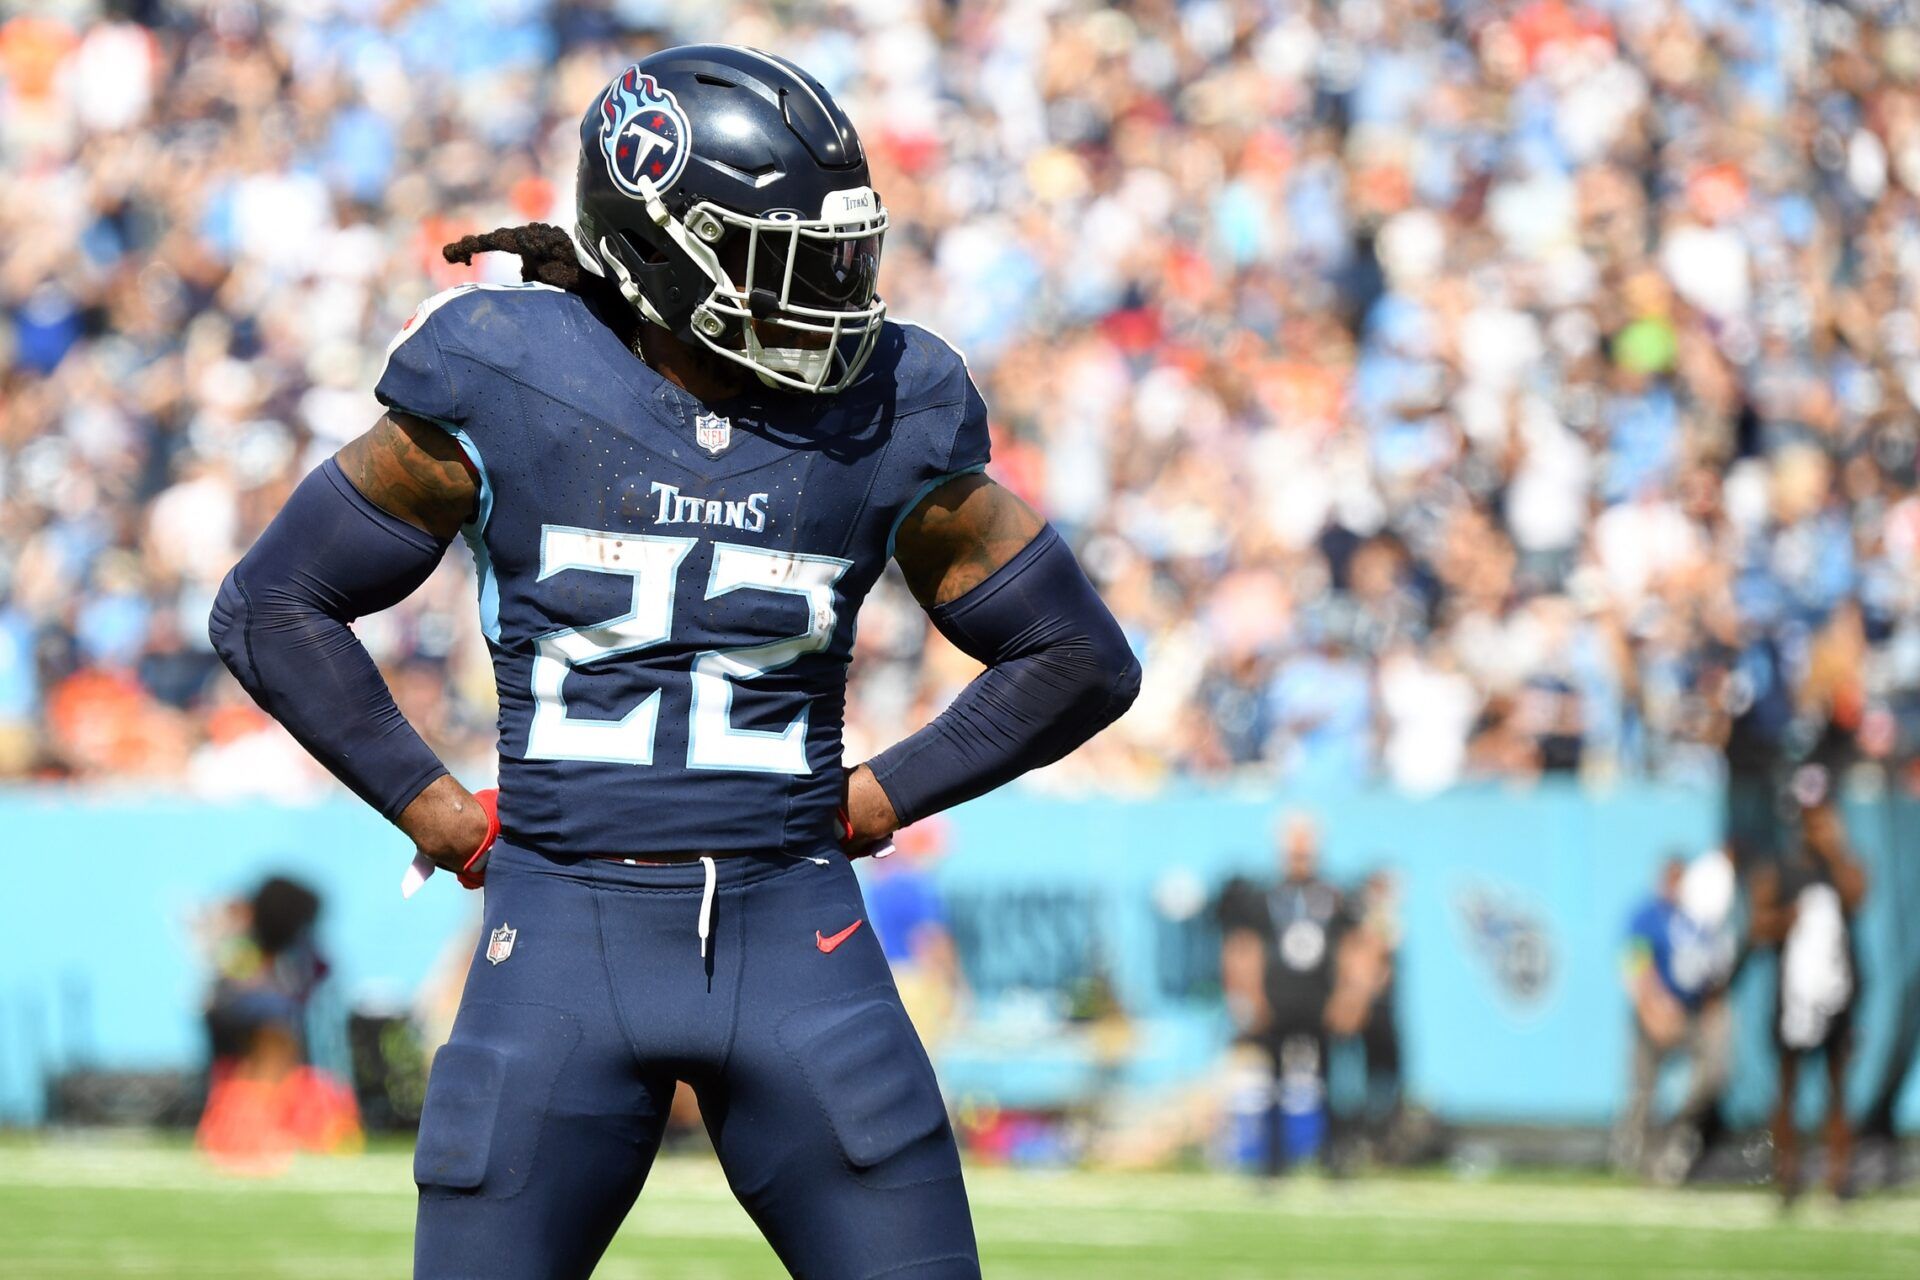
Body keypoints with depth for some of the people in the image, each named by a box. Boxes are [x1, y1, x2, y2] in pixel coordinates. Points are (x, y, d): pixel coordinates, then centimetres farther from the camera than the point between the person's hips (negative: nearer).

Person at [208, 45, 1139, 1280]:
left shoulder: (884, 420, 1)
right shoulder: (509, 391, -4)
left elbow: (1082, 660, 12)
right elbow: (273, 607, 4)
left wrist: (881, 797, 6)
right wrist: (438, 815, 2)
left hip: (792, 942, 1)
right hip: (569, 938, -1)